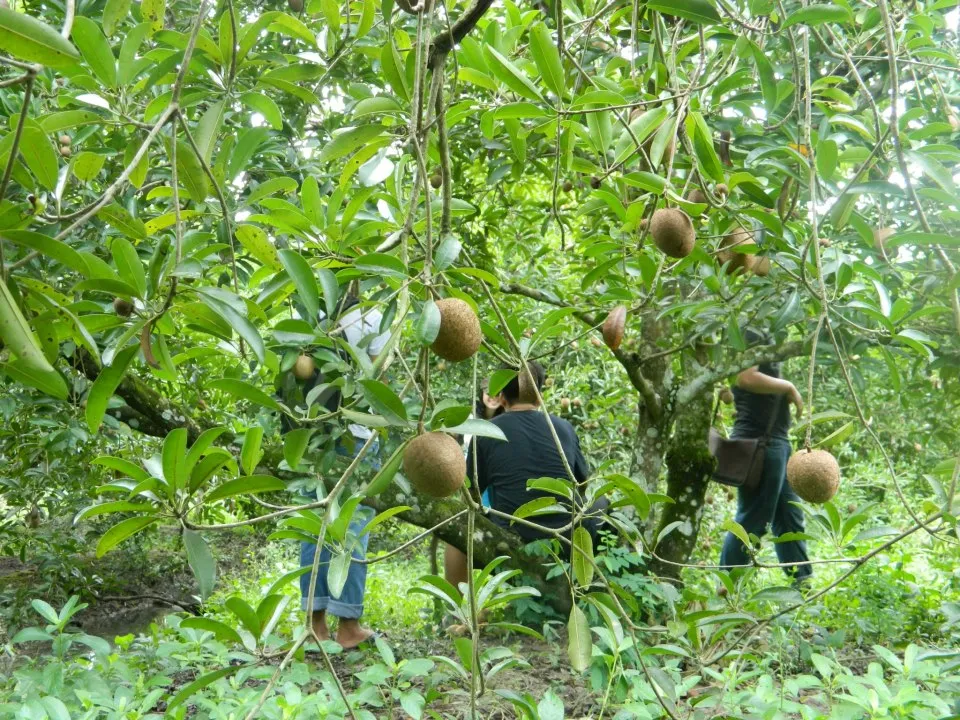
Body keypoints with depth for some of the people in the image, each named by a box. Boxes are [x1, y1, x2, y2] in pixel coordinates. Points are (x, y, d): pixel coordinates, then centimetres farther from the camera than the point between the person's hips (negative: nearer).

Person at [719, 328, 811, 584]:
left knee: (790, 516, 13)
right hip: (759, 443, -10)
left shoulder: (766, 343, 20)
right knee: (753, 518, -5)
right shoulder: (751, 338, -9)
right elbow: (746, 377, -27)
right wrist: (789, 387, -16)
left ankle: (802, 581, 20)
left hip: (777, 442, 10)